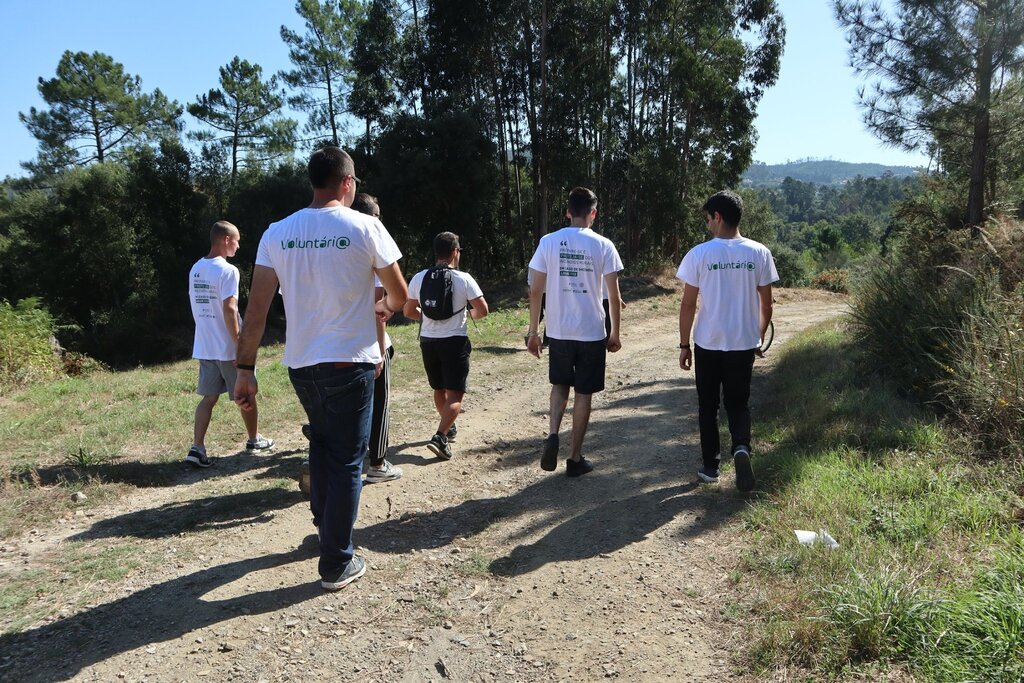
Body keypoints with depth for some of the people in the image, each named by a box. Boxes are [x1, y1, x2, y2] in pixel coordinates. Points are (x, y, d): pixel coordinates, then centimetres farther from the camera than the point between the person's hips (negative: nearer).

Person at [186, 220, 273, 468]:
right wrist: (241, 347, -20)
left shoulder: (195, 270, 9)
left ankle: (197, 447, 1)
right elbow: (229, 310, -22)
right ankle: (254, 439, 27)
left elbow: (196, 305, 15)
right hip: (228, 348, -7)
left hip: (204, 347, 7)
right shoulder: (227, 271, -16)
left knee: (209, 397, 10)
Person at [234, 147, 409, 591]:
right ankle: (336, 564, 13)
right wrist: (384, 307, 23)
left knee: (321, 445, 26)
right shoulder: (365, 227, -8)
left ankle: (325, 527, 40)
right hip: (350, 363, -4)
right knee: (347, 461, 6)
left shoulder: (278, 233, 1)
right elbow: (400, 296, 0)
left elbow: (257, 308, -3)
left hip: (300, 364, 5)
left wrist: (245, 370, 1)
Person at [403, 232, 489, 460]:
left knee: (439, 389, 23)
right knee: (455, 395, -2)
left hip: (428, 341, 5)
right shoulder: (463, 279, -10)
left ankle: (449, 428, 40)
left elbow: (408, 311, 10)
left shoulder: (419, 278, 2)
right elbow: (483, 310, -11)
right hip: (454, 342, -5)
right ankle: (440, 437, -18)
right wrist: (470, 314, 11)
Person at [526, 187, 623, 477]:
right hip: (592, 333, -1)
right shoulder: (603, 245, -6)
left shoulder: (548, 242, -3)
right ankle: (575, 458, 18)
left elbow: (536, 291, -3)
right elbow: (614, 296, -5)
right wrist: (615, 333, 7)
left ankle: (552, 435, 1)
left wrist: (533, 331, 6)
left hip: (558, 331, 2)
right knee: (584, 393, 10)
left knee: (560, 385, 22)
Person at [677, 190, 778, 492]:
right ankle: (741, 447, -11)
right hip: (744, 343, 2)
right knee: (738, 403, 15)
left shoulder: (699, 254, -9)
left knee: (708, 406, 13)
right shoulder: (759, 253, -2)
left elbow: (688, 304, -7)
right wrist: (759, 339, 17)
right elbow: (766, 303, 2)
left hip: (708, 344, -2)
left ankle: (710, 465, 20)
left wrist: (684, 345, 2)